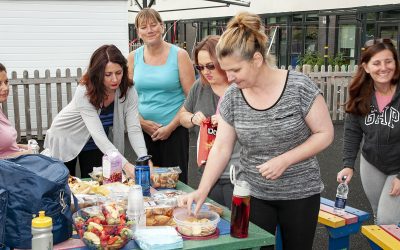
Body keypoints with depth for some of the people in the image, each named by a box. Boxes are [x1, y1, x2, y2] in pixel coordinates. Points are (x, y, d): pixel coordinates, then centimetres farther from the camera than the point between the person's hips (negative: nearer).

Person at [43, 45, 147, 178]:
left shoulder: (128, 91, -22)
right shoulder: (85, 92, -34)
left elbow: (134, 129, -25)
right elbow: (98, 134, -41)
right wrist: (125, 165, -51)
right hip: (65, 140, -3)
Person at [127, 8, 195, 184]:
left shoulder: (179, 55, -3)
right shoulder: (133, 58, 6)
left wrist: (171, 127, -10)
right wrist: (142, 122, -5)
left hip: (174, 130, -2)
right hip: (142, 130, 3)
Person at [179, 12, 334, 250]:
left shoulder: (299, 87, -16)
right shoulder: (232, 97, -6)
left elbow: (325, 134, -10)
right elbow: (221, 148, -3)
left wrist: (284, 160, -21)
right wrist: (202, 190, -13)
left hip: (300, 194, -2)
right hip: (252, 194, 2)